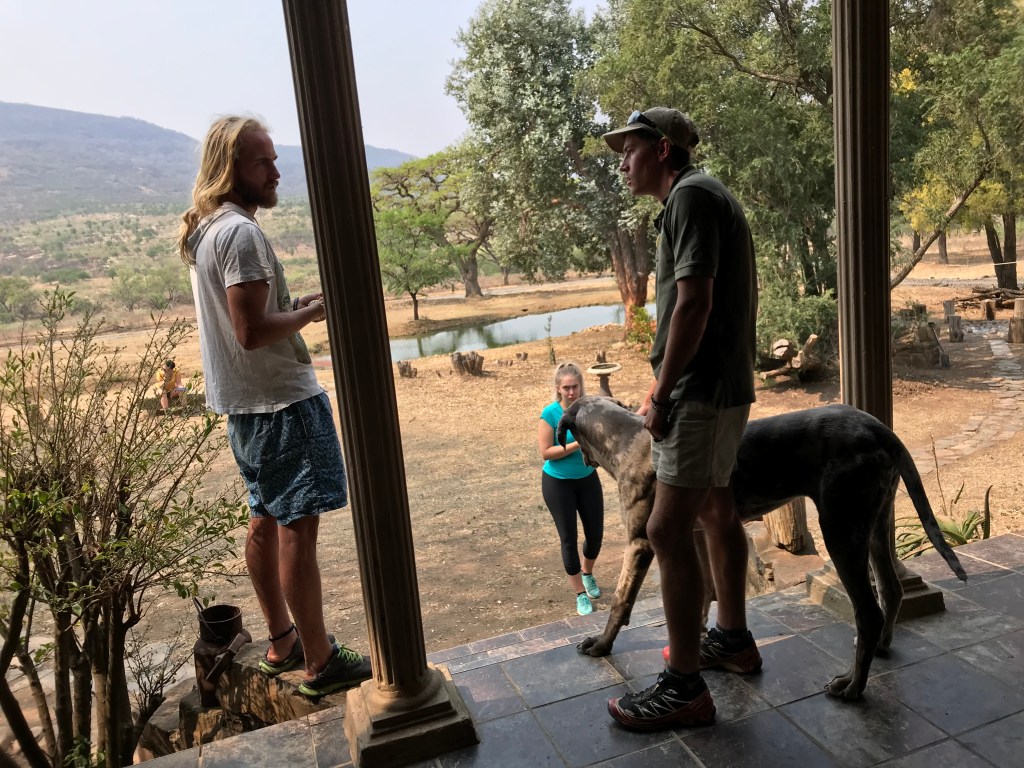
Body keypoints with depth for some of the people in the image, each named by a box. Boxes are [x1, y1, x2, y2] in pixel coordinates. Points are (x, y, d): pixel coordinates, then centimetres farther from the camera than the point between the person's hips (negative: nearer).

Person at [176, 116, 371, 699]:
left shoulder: (205, 231, 14)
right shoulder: (241, 232, -18)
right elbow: (252, 331, -24)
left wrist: (297, 304, 8)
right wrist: (315, 310, -11)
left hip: (245, 404, 10)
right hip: (282, 402, -10)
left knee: (267, 521, 16)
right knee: (298, 527, -3)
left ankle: (284, 641, 31)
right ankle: (320, 662, 8)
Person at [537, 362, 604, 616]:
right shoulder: (550, 413, -18)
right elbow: (546, 453, -19)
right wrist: (576, 444, -27)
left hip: (588, 479, 3)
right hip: (558, 483, -3)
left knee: (596, 533, 11)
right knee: (568, 538, 3)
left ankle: (587, 574, 42)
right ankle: (580, 594, 19)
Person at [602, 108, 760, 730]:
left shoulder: (691, 195, -12)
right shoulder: (711, 196, 18)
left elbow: (693, 303, -22)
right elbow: (742, 298, 20)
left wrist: (661, 393, -18)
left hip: (701, 391, -11)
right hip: (727, 385, 11)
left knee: (669, 530, -8)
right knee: (717, 511, 19)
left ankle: (685, 687, 1)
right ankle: (733, 639, 34)